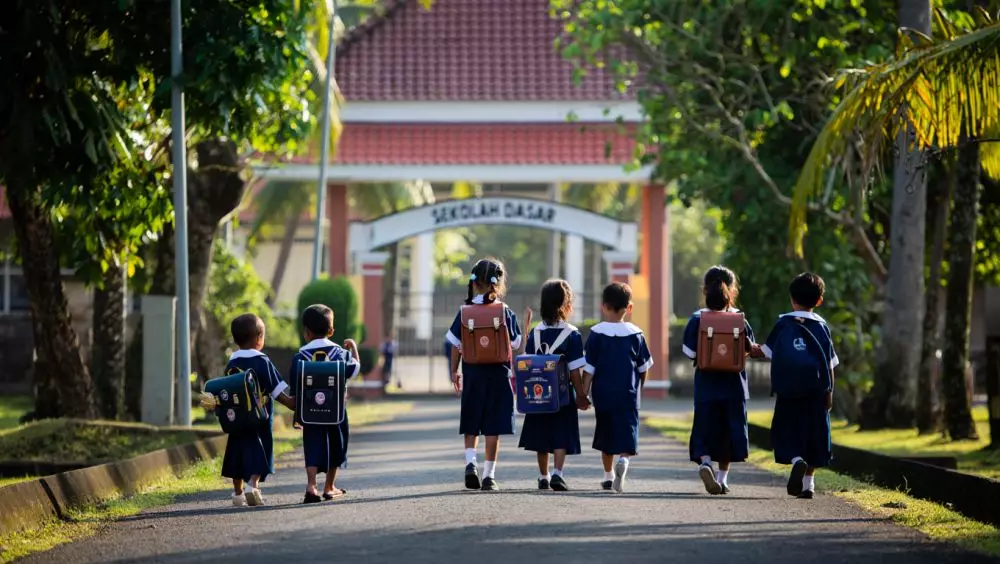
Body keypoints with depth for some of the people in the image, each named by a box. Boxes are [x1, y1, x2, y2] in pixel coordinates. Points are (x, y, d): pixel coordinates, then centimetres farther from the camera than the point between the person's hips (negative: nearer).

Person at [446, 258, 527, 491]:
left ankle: (470, 462, -8)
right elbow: (516, 345, -2)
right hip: (498, 374, -1)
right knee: (493, 428, 3)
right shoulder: (506, 313, -5)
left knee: (471, 425, 13)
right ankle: (489, 475, 3)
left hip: (472, 374, 1)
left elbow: (456, 345, 2)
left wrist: (454, 371, 13)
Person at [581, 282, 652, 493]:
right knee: (627, 433, -1)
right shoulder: (635, 334, -1)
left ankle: (608, 475, 25)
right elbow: (643, 368, 7)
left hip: (603, 394, 1)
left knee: (606, 434, 15)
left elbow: (589, 369, -6)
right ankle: (624, 459, -30)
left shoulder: (596, 333, -6)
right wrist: (637, 388, 24)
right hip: (628, 396, -1)